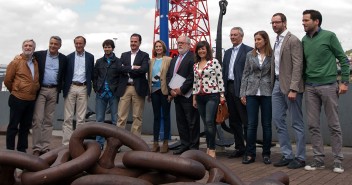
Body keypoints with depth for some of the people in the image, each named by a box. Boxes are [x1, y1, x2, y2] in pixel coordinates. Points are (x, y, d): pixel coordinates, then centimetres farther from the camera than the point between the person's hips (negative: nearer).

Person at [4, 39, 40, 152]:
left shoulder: (36, 63, 8)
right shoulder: (16, 62, -6)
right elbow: (7, 80, -3)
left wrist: (33, 92, 12)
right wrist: (15, 91, 7)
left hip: (31, 100, 5)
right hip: (17, 100, -5)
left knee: (26, 126, 12)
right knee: (13, 126, 3)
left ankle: (22, 150, 23)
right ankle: (9, 150, 11)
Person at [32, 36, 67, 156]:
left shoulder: (63, 59, 6)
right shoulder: (39, 55, 0)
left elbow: (64, 76, 12)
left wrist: (60, 88, 4)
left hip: (54, 91, 2)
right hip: (41, 90, -2)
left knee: (48, 121, 7)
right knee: (37, 119, -5)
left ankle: (45, 147, 11)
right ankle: (36, 148, 0)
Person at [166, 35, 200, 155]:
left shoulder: (193, 57, -6)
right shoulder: (174, 60, 20)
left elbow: (192, 76, -16)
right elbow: (168, 76, 16)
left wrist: (181, 89, -16)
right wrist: (171, 90, 0)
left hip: (188, 95, -7)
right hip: (176, 95, 8)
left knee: (192, 122, -1)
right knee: (180, 121, 11)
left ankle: (194, 147, 7)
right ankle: (184, 145, 19)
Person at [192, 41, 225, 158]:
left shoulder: (214, 62, -3)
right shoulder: (195, 65, 12)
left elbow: (220, 79, -5)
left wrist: (222, 95, -8)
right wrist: (194, 98, 14)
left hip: (212, 95, -5)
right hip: (200, 97, 5)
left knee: (209, 122, -14)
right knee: (206, 123, 8)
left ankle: (212, 149, -6)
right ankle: (209, 148, 16)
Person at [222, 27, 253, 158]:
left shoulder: (248, 50, -4)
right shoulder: (227, 52, 18)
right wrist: (223, 89, 10)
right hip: (229, 88, 7)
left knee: (246, 121, -3)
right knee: (234, 121, 11)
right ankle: (239, 148, 21)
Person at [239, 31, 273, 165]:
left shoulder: (272, 55, 1)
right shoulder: (250, 55, 8)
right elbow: (245, 74, 8)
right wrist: (243, 93, 3)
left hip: (267, 93, -1)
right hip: (252, 92, 2)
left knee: (267, 124, 5)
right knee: (251, 124, 2)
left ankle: (266, 154, 14)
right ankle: (250, 154, 9)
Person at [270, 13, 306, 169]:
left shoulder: (293, 40, -8)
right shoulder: (277, 41, 16)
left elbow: (297, 66, -15)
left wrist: (293, 89, -21)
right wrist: (274, 84, 8)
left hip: (290, 86, -8)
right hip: (277, 84, 8)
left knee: (297, 123, 1)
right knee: (278, 120, 8)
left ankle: (300, 157, 10)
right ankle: (287, 155, 17)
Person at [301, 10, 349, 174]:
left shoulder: (329, 36, -4)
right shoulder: (304, 40, 9)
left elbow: (343, 59, -2)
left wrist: (344, 82, -7)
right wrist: (303, 82, 12)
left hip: (328, 86, -4)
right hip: (310, 87, 4)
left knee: (333, 125, 2)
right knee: (313, 125, 4)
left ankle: (338, 160, 11)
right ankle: (318, 159, 13)